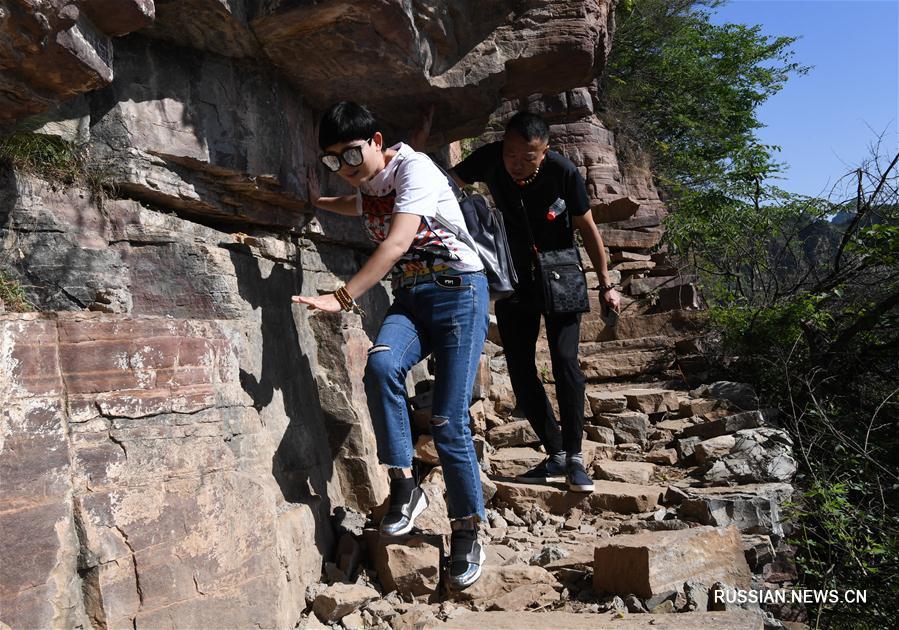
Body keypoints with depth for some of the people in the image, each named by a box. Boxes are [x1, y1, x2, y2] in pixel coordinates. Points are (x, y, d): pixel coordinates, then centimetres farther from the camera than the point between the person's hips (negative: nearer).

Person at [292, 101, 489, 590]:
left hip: (458, 291, -6)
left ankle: (467, 530, 6)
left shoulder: (413, 168, -12)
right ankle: (403, 485, -16)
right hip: (409, 297, 6)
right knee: (381, 365, -29)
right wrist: (318, 203, 30)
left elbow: (398, 242, -27)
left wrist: (343, 297, -32)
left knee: (447, 420, -12)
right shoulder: (365, 184, 12)